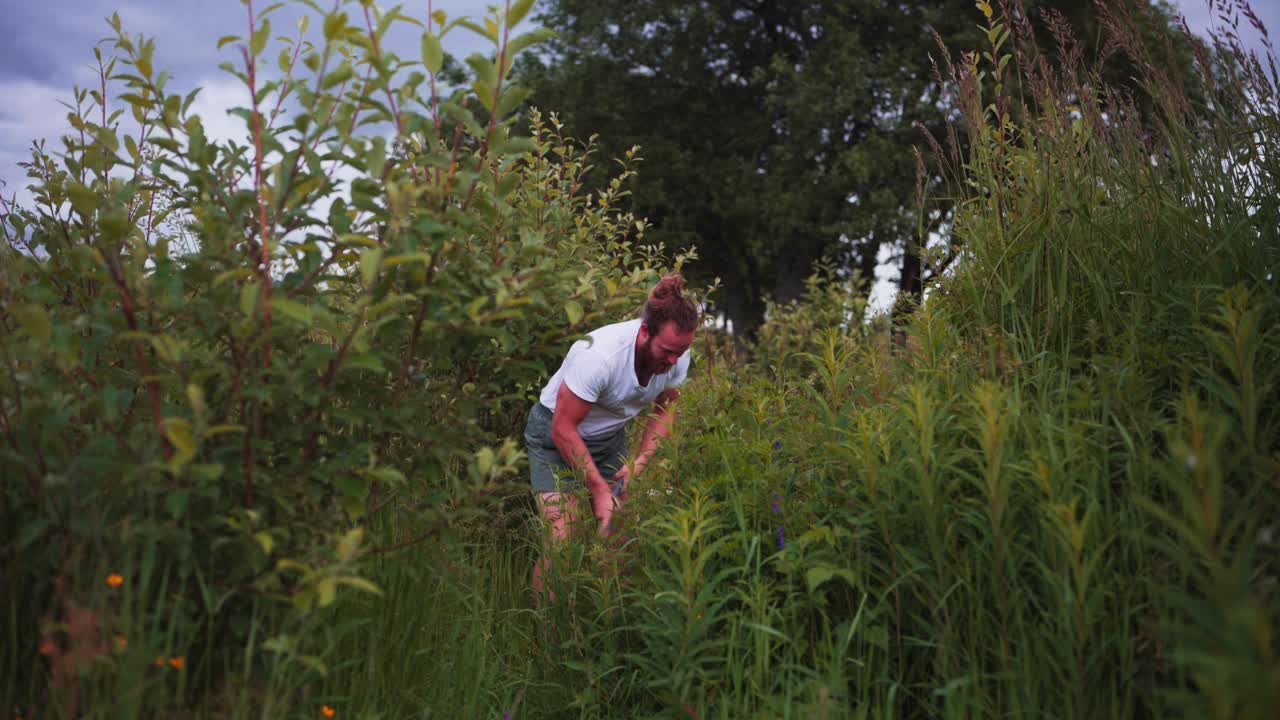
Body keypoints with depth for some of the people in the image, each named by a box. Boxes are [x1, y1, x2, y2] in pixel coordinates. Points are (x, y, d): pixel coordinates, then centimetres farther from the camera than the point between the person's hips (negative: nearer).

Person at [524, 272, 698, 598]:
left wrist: (640, 462, -11)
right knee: (561, 544, -15)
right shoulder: (599, 355, -36)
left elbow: (665, 409, 3)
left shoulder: (677, 355, -17)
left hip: (610, 437, 6)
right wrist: (599, 490, -24)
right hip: (557, 435, -5)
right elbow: (564, 429, -27)